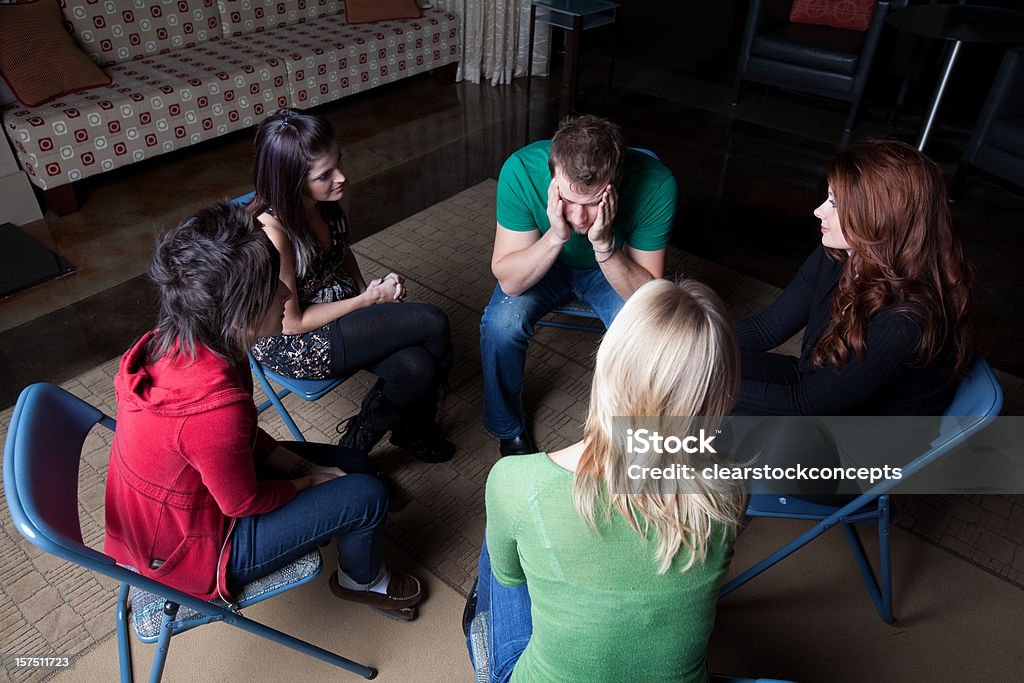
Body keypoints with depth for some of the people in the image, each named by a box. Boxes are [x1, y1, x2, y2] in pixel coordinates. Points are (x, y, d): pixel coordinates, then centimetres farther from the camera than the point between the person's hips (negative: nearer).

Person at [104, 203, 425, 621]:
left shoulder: (173, 343, -13)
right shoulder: (217, 407, -40)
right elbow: (244, 502, -23)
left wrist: (305, 466, -1)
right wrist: (309, 481, -6)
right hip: (192, 551, -8)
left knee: (353, 464, 10)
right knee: (367, 495, -8)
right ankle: (362, 580, 24)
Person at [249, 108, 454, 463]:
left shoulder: (333, 197, -9)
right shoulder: (271, 232, -29)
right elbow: (292, 322, -20)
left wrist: (368, 290, -5)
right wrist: (368, 300, -17)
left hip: (340, 311, 6)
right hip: (290, 344, -6)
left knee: (416, 367, -22)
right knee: (432, 323, -19)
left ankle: (412, 430, 13)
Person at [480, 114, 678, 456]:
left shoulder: (655, 185, -34)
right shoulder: (521, 170, -33)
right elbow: (508, 281, -28)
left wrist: (605, 244, -42)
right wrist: (556, 236, -43)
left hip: (614, 269, 0)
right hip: (544, 263, 0)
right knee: (501, 323, -27)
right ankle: (509, 429, 3)